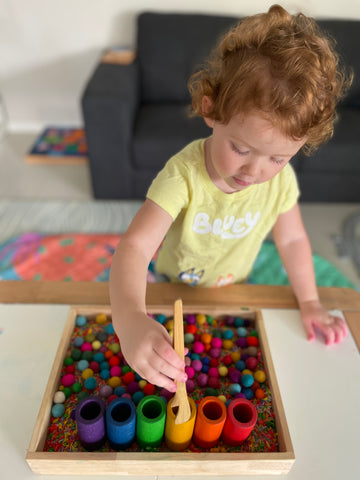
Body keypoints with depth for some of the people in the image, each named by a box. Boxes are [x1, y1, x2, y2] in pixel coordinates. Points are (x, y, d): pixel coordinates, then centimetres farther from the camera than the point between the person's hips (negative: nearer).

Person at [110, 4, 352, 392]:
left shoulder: (281, 180, -22)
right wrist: (130, 319, -64)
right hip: (173, 290, -3)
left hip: (232, 294, 3)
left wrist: (309, 303, -6)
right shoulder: (183, 176, -37)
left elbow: (292, 239, -7)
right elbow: (134, 247, -47)